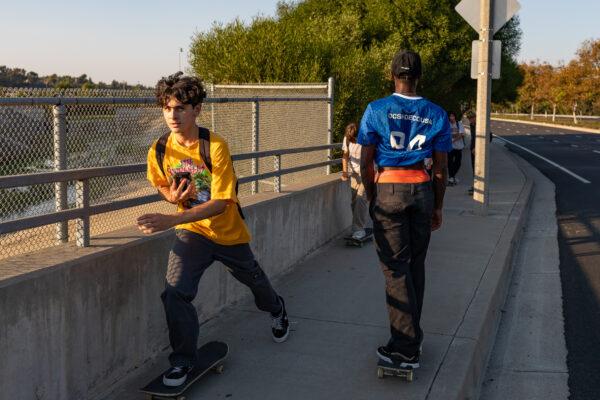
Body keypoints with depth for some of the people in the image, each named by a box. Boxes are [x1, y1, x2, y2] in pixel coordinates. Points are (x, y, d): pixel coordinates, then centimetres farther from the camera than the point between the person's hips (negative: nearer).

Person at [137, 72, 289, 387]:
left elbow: (220, 202, -30)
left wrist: (170, 220, -39)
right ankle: (183, 360, 3)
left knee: (252, 278, 24)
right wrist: (171, 196, -16)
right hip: (190, 231, 2)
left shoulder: (215, 146, -26)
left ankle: (276, 309, 59)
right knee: (175, 292, -20)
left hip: (227, 230, -2)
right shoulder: (159, 151, -12)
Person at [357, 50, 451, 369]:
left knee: (395, 267, -1)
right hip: (422, 189, 3)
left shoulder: (376, 110, -3)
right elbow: (441, 168, 4)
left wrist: (371, 197, 10)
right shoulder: (436, 114, 3)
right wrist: (437, 207, 13)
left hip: (388, 189, -3)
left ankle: (406, 349, 0)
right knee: (416, 264, 14)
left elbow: (365, 161, -3)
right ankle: (413, 336, 26)